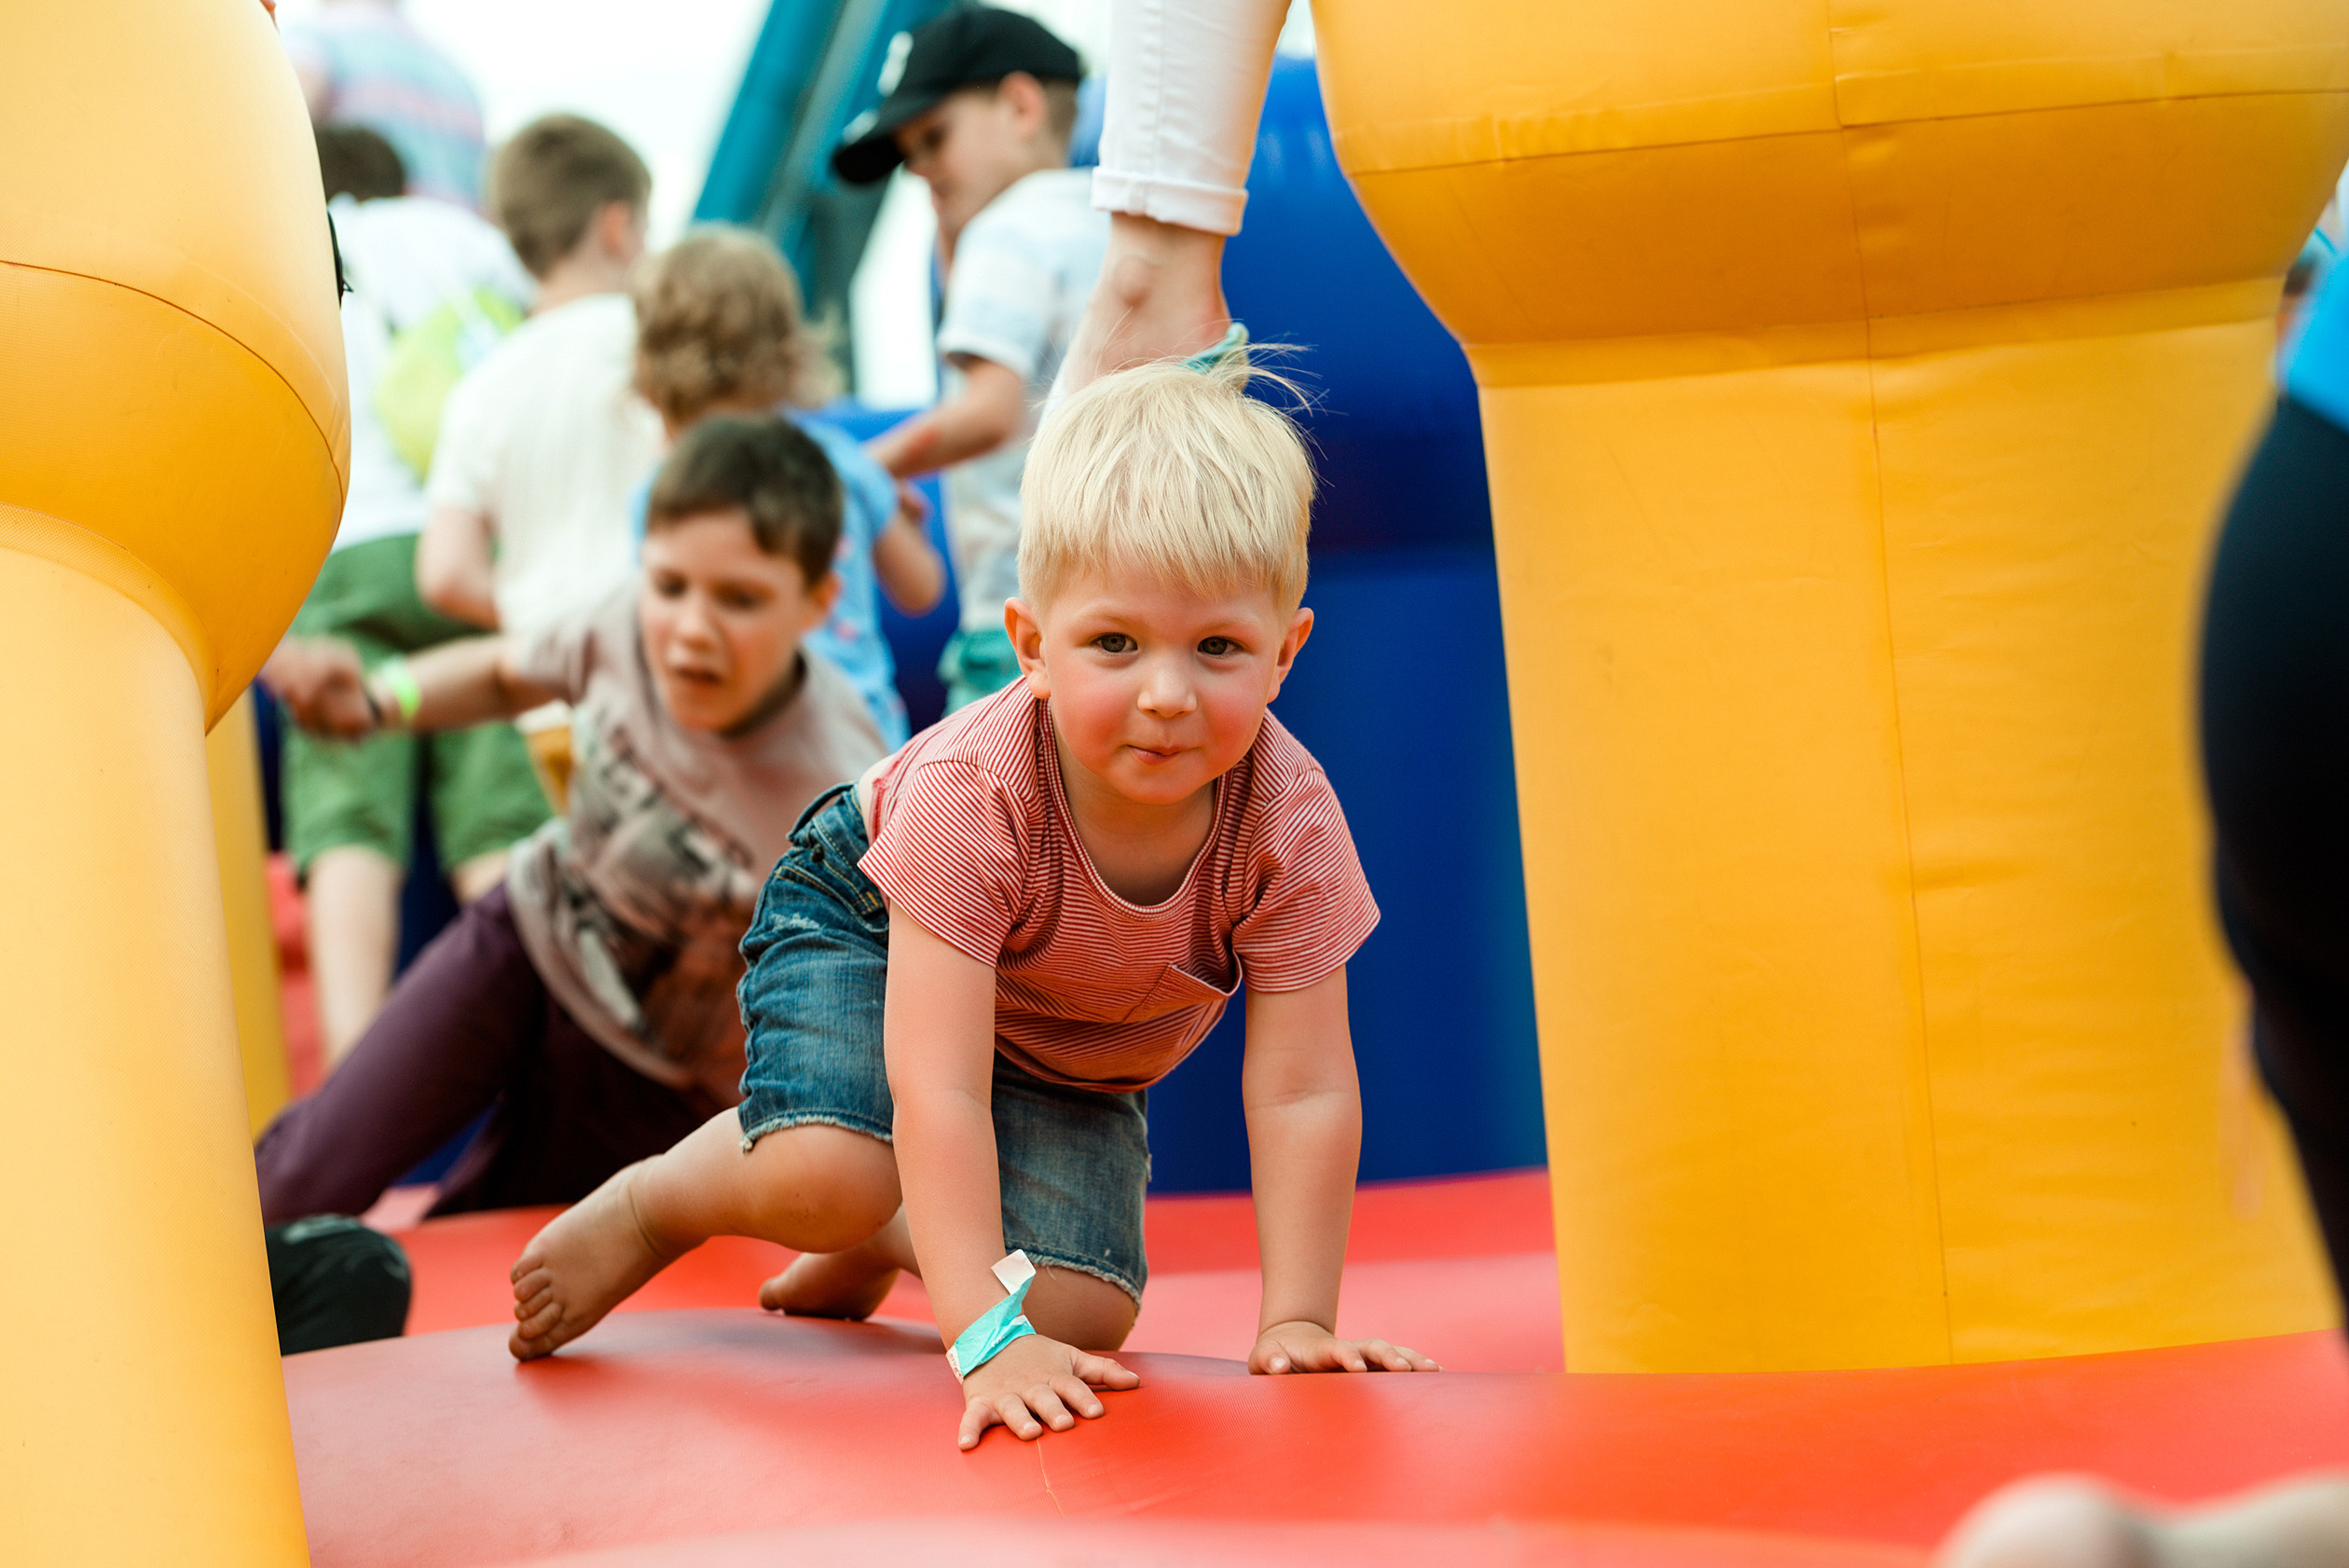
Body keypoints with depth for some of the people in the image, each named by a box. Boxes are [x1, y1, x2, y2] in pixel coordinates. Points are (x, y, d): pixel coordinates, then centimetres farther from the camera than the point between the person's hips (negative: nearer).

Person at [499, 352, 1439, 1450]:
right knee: (828, 1175, -33)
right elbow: (940, 1091, -44)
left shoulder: (1290, 821, -34)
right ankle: (653, 1203, 2)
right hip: (867, 918, -4)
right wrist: (986, 1335, -51)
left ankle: (884, 1242, 21)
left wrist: (1298, 1322, -36)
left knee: (1079, 1310, -13)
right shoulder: (969, 792, -42)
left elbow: (1303, 1094, -29)